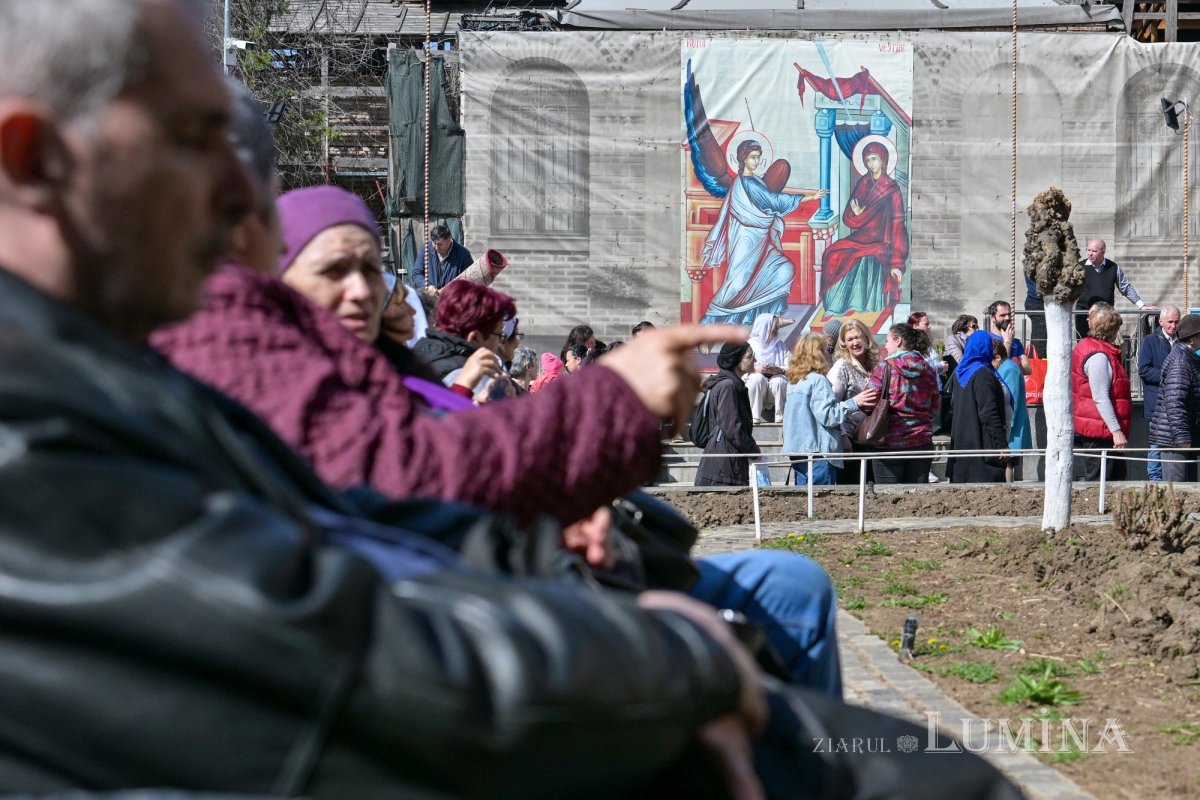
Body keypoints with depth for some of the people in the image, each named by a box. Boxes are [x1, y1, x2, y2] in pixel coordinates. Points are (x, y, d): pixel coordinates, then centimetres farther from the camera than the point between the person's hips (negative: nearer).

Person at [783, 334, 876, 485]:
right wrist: (853, 403, -13)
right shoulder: (818, 380, -12)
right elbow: (827, 415, -18)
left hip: (797, 450, 9)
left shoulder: (793, 382, 14)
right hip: (818, 451, -9)